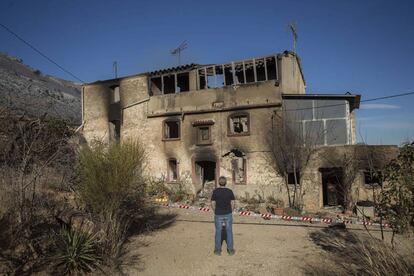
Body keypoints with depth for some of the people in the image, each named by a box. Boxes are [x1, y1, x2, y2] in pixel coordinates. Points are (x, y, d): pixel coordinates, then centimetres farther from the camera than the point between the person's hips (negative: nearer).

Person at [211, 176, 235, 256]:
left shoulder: (215, 191, -10)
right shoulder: (230, 191, -6)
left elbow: (213, 204, -7)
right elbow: (232, 203, -4)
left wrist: (216, 212, 9)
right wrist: (230, 212, 10)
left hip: (218, 215, -1)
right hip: (228, 214, 1)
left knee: (218, 232, 12)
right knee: (229, 231, 14)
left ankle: (218, 250, 19)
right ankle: (230, 250, 19)